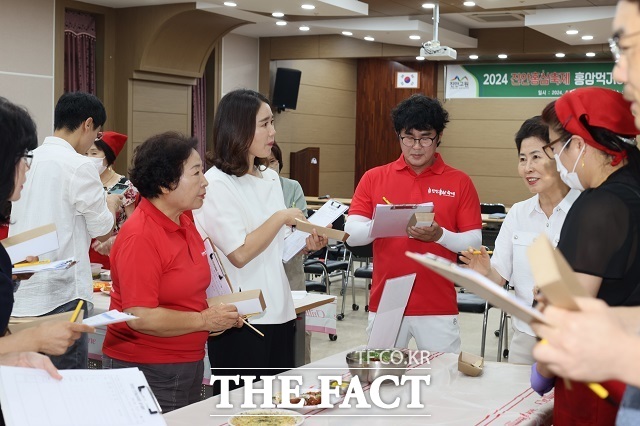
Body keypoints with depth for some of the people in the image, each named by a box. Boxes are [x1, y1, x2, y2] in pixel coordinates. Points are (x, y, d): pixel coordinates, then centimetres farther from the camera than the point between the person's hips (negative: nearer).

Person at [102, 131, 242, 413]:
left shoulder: (184, 223, 6)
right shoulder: (140, 237, -20)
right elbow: (140, 317, -24)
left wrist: (219, 314, 5)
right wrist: (204, 320, -15)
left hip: (189, 365, 8)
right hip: (147, 369, -8)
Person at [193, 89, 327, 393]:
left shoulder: (270, 178, 12)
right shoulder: (216, 184, -13)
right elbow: (240, 253, -21)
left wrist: (305, 245, 2)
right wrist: (281, 218, -12)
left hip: (279, 312, 8)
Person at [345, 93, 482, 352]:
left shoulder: (459, 182, 2)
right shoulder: (374, 178, 5)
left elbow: (474, 242, 0)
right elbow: (351, 234, -1)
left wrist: (440, 235, -19)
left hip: (438, 308, -1)